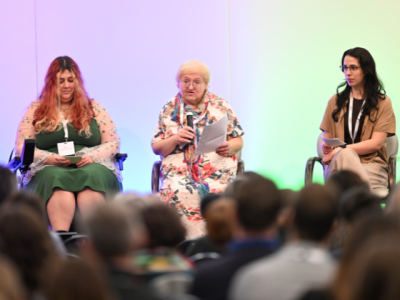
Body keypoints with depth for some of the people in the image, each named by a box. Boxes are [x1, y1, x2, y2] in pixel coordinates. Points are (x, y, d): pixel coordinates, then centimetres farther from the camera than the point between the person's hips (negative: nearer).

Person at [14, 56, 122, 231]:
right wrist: (49, 158, -8)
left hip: (92, 166, 1)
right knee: (56, 178, -39)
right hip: (49, 169, 0)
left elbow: (113, 143, 14)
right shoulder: (36, 110, 19)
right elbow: (21, 148, 12)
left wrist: (92, 156, -8)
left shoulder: (93, 108, 20)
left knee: (93, 175, -38)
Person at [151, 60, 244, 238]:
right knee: (178, 192, -34)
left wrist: (229, 148, -10)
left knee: (216, 190, -34)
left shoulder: (221, 106, 12)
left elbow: (238, 141, 13)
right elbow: (156, 148, 12)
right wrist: (175, 139, -8)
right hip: (179, 169, 0)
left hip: (218, 166, 0)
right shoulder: (169, 110, 13)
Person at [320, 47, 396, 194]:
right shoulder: (336, 101, 19)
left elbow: (376, 143, 0)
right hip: (337, 164, 2)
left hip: (372, 165, -2)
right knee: (345, 155, -38)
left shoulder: (383, 103, 9)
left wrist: (341, 149, -10)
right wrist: (326, 147, -9)